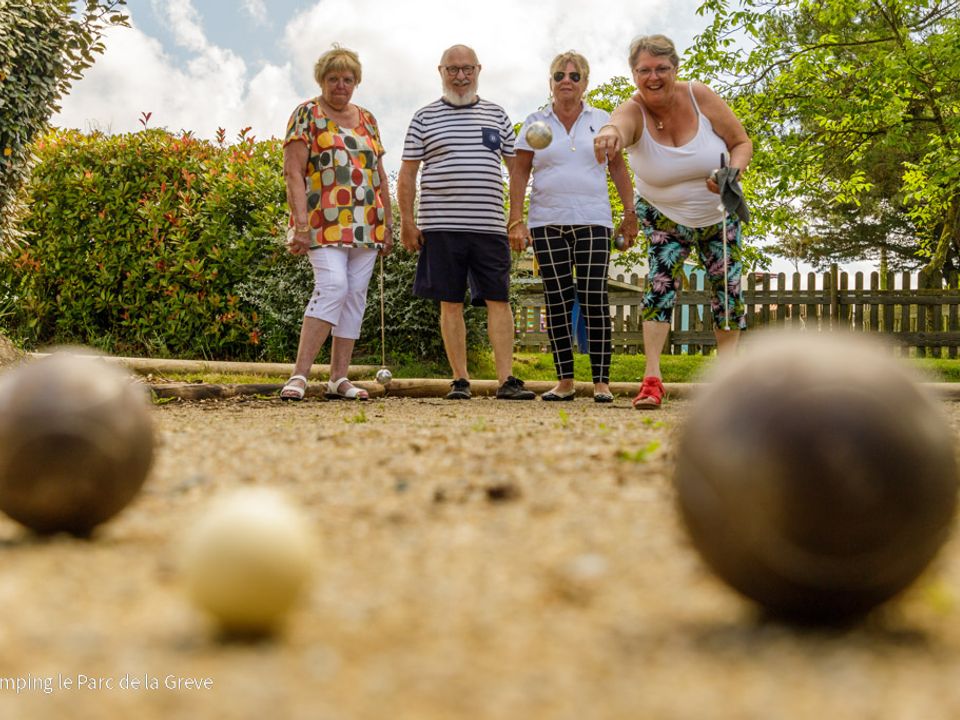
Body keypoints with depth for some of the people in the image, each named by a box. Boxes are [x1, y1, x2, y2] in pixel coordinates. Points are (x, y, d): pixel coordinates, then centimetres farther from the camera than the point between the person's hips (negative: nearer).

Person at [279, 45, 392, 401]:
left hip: (367, 225, 6)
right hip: (325, 223, -6)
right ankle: (299, 375, -20)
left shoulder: (367, 119, 18)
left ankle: (339, 379, 6)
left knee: (355, 296, 2)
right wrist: (301, 224, -18)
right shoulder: (307, 114, 2)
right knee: (332, 287, -21)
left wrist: (388, 225, 14)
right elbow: (294, 171, -8)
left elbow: (380, 176, 20)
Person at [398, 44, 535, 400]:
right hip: (441, 226, -1)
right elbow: (407, 174, 7)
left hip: (490, 225, 2)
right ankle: (460, 379, 8)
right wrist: (407, 222, -2)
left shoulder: (496, 116, 15)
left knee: (499, 300, -3)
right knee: (450, 303, 1)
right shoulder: (424, 118, 9)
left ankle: (507, 379, -1)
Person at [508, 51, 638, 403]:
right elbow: (519, 173, 6)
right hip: (547, 223, 1)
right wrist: (516, 221, -2)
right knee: (557, 301, 2)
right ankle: (564, 381, 7)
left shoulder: (601, 120, 10)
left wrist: (630, 213, 6)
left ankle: (602, 382, -5)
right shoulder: (535, 123, 8)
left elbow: (619, 168, 12)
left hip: (593, 222, -1)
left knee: (594, 299, -8)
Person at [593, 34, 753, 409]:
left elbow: (742, 143, -10)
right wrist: (609, 133, -75)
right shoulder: (633, 112, -24)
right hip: (665, 218, -2)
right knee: (662, 280, -20)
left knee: (727, 287, 0)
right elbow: (619, 125, -51)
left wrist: (732, 173, -31)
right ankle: (651, 380, -21)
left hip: (719, 216, 2)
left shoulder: (700, 97, -20)